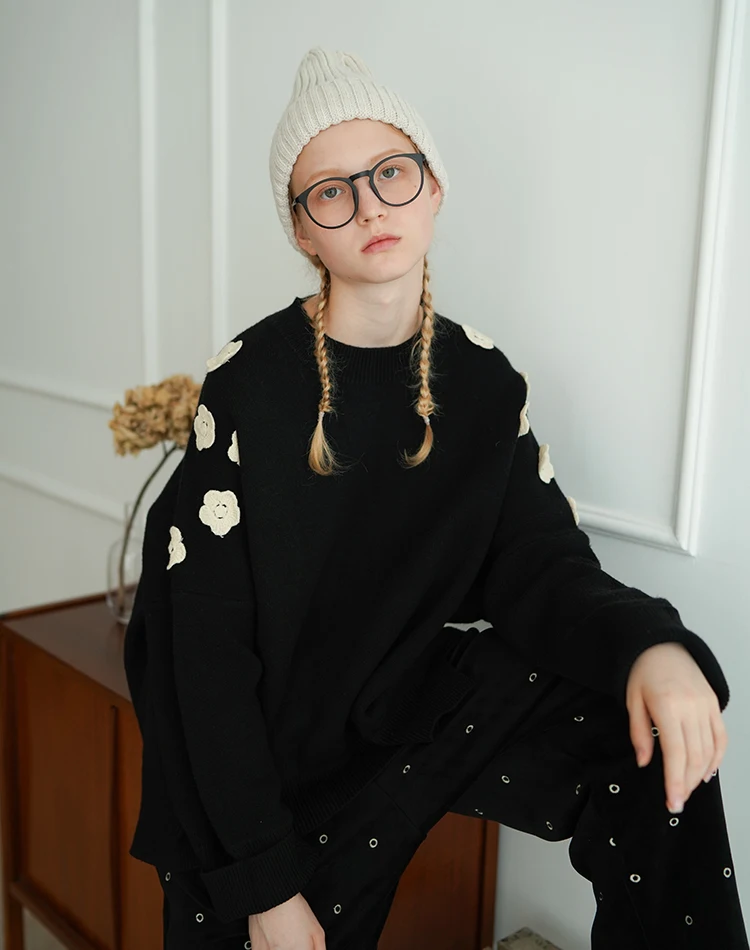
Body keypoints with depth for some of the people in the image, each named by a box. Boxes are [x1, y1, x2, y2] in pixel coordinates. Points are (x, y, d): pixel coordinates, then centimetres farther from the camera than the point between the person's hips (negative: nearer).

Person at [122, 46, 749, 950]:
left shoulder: (484, 380, -3)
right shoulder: (246, 382, -16)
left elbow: (541, 566, -7)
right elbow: (208, 643, -17)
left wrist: (651, 645, -30)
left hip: (414, 703, 3)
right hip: (267, 742, -2)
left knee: (655, 735, -15)